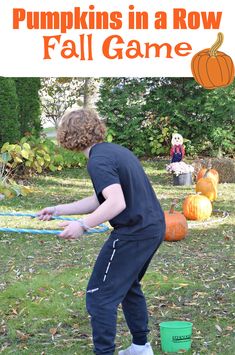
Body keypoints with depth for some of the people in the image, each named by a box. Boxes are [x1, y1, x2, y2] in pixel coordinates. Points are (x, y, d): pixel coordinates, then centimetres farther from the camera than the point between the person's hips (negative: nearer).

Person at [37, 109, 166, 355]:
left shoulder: (98, 161, -15)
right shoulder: (116, 150, 14)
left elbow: (117, 203, -27)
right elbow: (101, 200, 18)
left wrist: (83, 225, -29)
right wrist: (58, 210, 20)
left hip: (134, 233, -10)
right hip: (154, 227, 10)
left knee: (100, 295, -1)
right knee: (128, 286, 26)